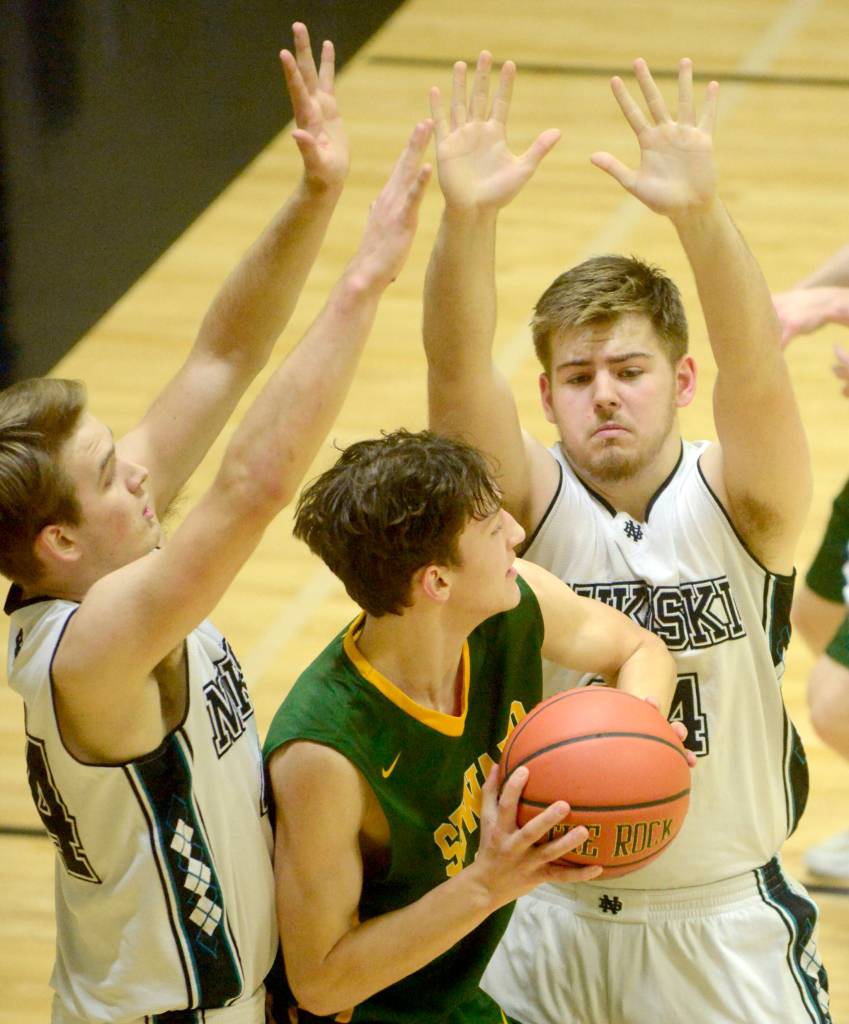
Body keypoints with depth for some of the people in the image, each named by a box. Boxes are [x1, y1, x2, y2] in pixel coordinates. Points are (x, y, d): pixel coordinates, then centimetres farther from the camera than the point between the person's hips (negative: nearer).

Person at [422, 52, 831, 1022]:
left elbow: (755, 372, -31)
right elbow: (457, 369, -27)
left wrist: (700, 214, -49)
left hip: (722, 923, -1)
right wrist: (466, 219, -46)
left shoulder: (738, 504, -12)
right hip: (544, 920, 1)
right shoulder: (528, 502, -10)